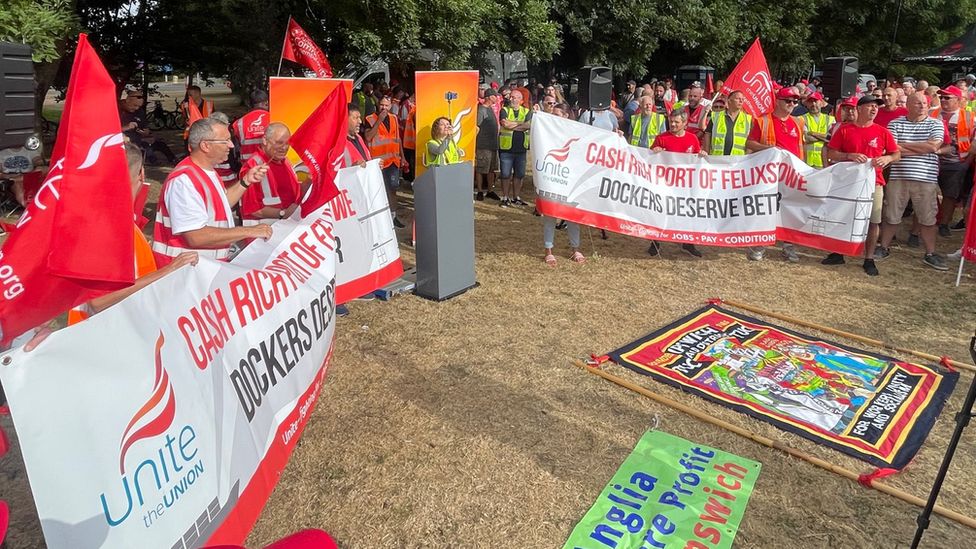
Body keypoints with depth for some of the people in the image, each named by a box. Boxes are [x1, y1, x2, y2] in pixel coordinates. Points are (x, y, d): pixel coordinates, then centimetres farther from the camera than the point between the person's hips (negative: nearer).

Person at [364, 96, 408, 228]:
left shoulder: (393, 118, 11)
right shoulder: (370, 119, -4)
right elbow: (368, 137, -18)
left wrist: (402, 156, 15)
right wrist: (379, 120, -19)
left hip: (393, 159, 5)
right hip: (378, 160, -5)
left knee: (392, 188, 9)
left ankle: (393, 216, 18)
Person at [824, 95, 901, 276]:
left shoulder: (883, 132, 5)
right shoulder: (844, 130, 1)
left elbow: (897, 155, 10)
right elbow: (830, 154, -2)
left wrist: (887, 158, -12)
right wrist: (849, 156, -17)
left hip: (874, 182, 1)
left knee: (873, 221, 1)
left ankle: (869, 259, 10)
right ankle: (838, 254, 21)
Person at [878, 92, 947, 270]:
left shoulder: (935, 124, 7)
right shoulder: (895, 124, 5)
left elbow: (933, 146, -9)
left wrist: (903, 144, -7)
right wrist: (922, 149, -8)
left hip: (926, 178, 0)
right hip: (897, 177, 0)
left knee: (928, 218, 5)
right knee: (891, 216, 7)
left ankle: (930, 254, 14)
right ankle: (883, 248, 21)